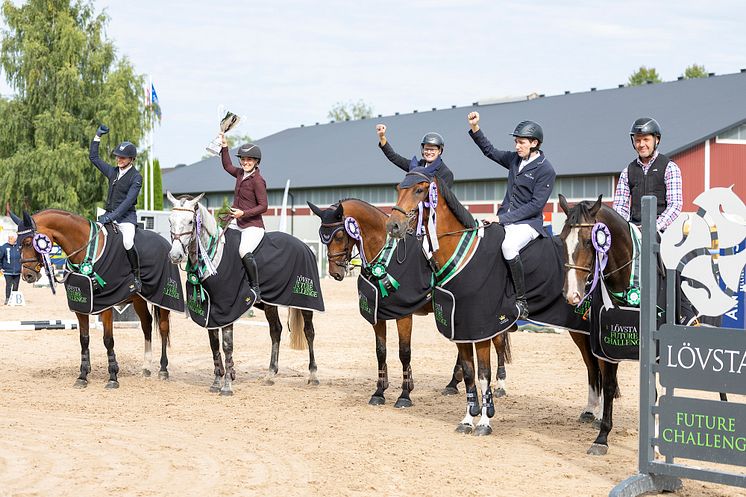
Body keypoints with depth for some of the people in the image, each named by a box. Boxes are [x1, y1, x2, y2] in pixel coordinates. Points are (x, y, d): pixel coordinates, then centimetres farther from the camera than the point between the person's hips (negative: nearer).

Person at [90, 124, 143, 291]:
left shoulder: (136, 177, -7)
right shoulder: (113, 171, 12)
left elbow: (129, 200, -17)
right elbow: (93, 157, 22)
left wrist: (112, 216, -26)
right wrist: (97, 136, 14)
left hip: (126, 216, -7)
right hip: (109, 214, 7)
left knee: (128, 242, -32)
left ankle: (136, 276, -17)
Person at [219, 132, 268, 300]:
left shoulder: (257, 180, -13)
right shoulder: (240, 173, 10)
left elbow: (263, 206, -13)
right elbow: (228, 166, 31)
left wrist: (243, 213, -23)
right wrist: (224, 146, 26)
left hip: (253, 226, -9)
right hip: (236, 223, 9)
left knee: (244, 251, -31)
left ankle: (255, 288, -23)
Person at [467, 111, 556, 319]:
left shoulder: (545, 170, -10)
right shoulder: (515, 159, 10)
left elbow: (536, 205, -15)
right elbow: (490, 151, 23)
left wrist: (503, 218, -18)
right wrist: (474, 129, 9)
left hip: (528, 222, -8)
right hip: (504, 219, 8)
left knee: (508, 246, -35)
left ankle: (522, 302, -28)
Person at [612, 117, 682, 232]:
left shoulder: (669, 168, 4)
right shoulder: (627, 171, 16)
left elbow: (675, 205, -4)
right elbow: (620, 205, 13)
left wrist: (655, 227, -17)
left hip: (660, 228, -3)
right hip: (634, 226, 3)